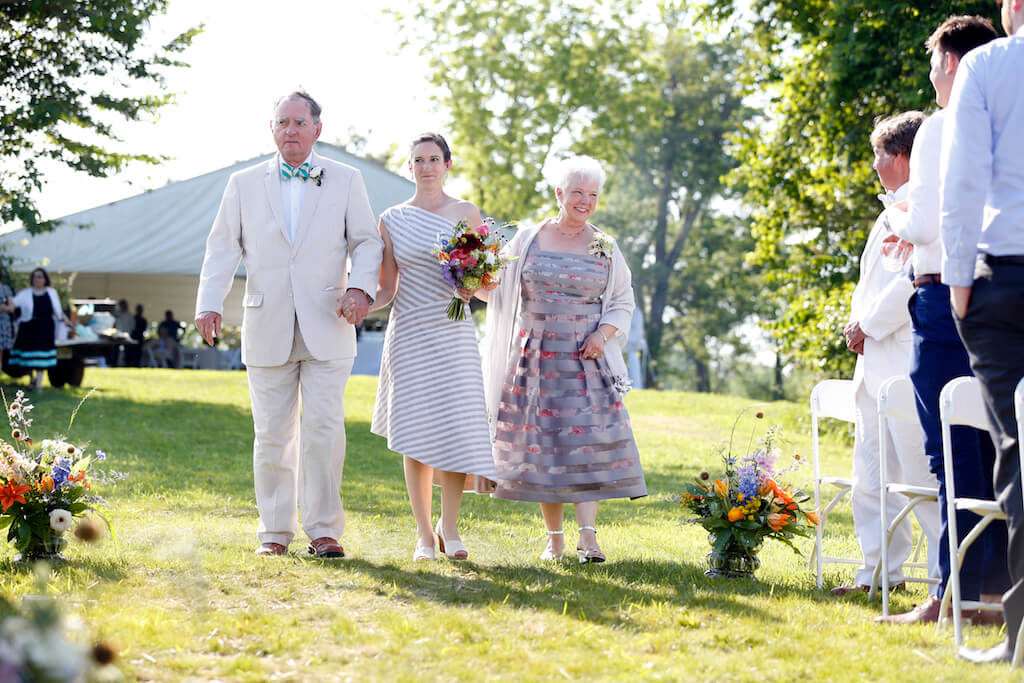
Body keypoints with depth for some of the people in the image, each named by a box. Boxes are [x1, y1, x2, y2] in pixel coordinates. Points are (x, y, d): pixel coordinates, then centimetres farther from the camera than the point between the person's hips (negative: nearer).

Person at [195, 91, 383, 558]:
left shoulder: (345, 181, 9)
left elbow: (366, 241, 7)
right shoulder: (243, 184, 11)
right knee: (272, 435, 4)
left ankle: (324, 529, -1)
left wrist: (361, 287, -13)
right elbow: (223, 248, 8)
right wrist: (209, 305, -6)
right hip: (267, 330, 1)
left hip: (327, 328, -1)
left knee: (324, 429, -9)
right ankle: (274, 532, 12)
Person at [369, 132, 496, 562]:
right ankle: (423, 533, 4)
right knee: (415, 435, -2)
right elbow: (387, 290, 9)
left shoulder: (467, 215, 6)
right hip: (408, 332, 1)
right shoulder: (392, 220, 9)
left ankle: (449, 526, 6)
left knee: (456, 426, -8)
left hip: (453, 331, -1)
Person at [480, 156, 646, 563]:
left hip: (587, 360, 0)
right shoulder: (527, 240, 6)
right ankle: (554, 537, 11)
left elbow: (622, 303, 11)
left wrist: (604, 334, -7)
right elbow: (495, 288, 8)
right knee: (541, 443, 1)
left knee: (587, 440, -12)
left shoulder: (606, 249, 7)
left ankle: (588, 536, -14)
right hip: (536, 358, 0)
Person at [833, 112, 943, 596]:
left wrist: (870, 325, -12)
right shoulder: (892, 209, 22)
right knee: (870, 479, 13)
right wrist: (859, 324, 10)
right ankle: (880, 573, 20)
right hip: (877, 363, 11)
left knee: (923, 477, -10)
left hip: (909, 363, -11)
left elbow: (914, 280, -21)